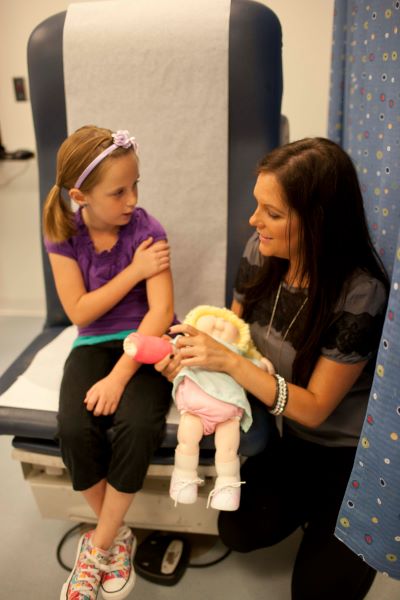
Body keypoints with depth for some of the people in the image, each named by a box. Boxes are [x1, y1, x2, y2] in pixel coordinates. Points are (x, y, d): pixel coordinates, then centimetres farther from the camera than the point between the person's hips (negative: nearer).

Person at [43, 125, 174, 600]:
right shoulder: (63, 236, -4)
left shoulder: (146, 230, -10)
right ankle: (117, 535, 4)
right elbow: (79, 313, -7)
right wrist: (133, 272, -15)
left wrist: (119, 376, -26)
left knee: (137, 424, -30)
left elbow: (161, 310, -18)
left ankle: (100, 543, -2)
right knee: (74, 429, -25)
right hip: (94, 343, 2)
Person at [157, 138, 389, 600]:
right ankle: (310, 501, 23)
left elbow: (314, 408, -24)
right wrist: (193, 354, -20)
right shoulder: (260, 252, -15)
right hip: (287, 435, 5)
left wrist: (229, 362, -32)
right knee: (239, 532, -3)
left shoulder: (360, 295, -31)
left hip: (348, 454, -4)